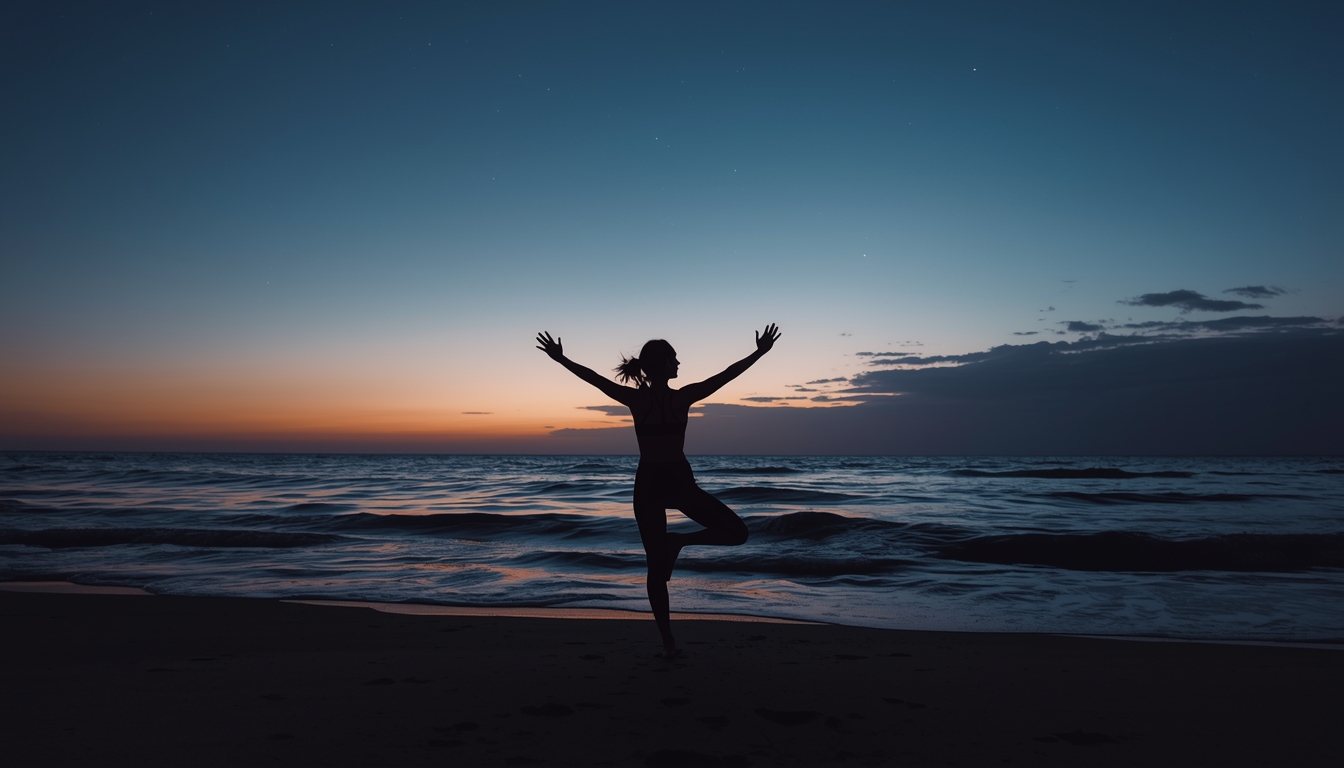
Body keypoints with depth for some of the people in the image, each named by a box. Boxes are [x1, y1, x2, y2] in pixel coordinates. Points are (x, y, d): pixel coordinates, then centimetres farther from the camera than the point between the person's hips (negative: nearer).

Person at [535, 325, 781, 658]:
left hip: (648, 486, 3)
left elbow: (593, 377, -2)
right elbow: (728, 374, -5)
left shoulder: (635, 399, -6)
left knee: (656, 567, 8)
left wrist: (560, 358, 7)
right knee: (737, 531, 9)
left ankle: (668, 642, 10)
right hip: (679, 483, -3)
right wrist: (760, 351, 3)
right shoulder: (682, 397, -10)